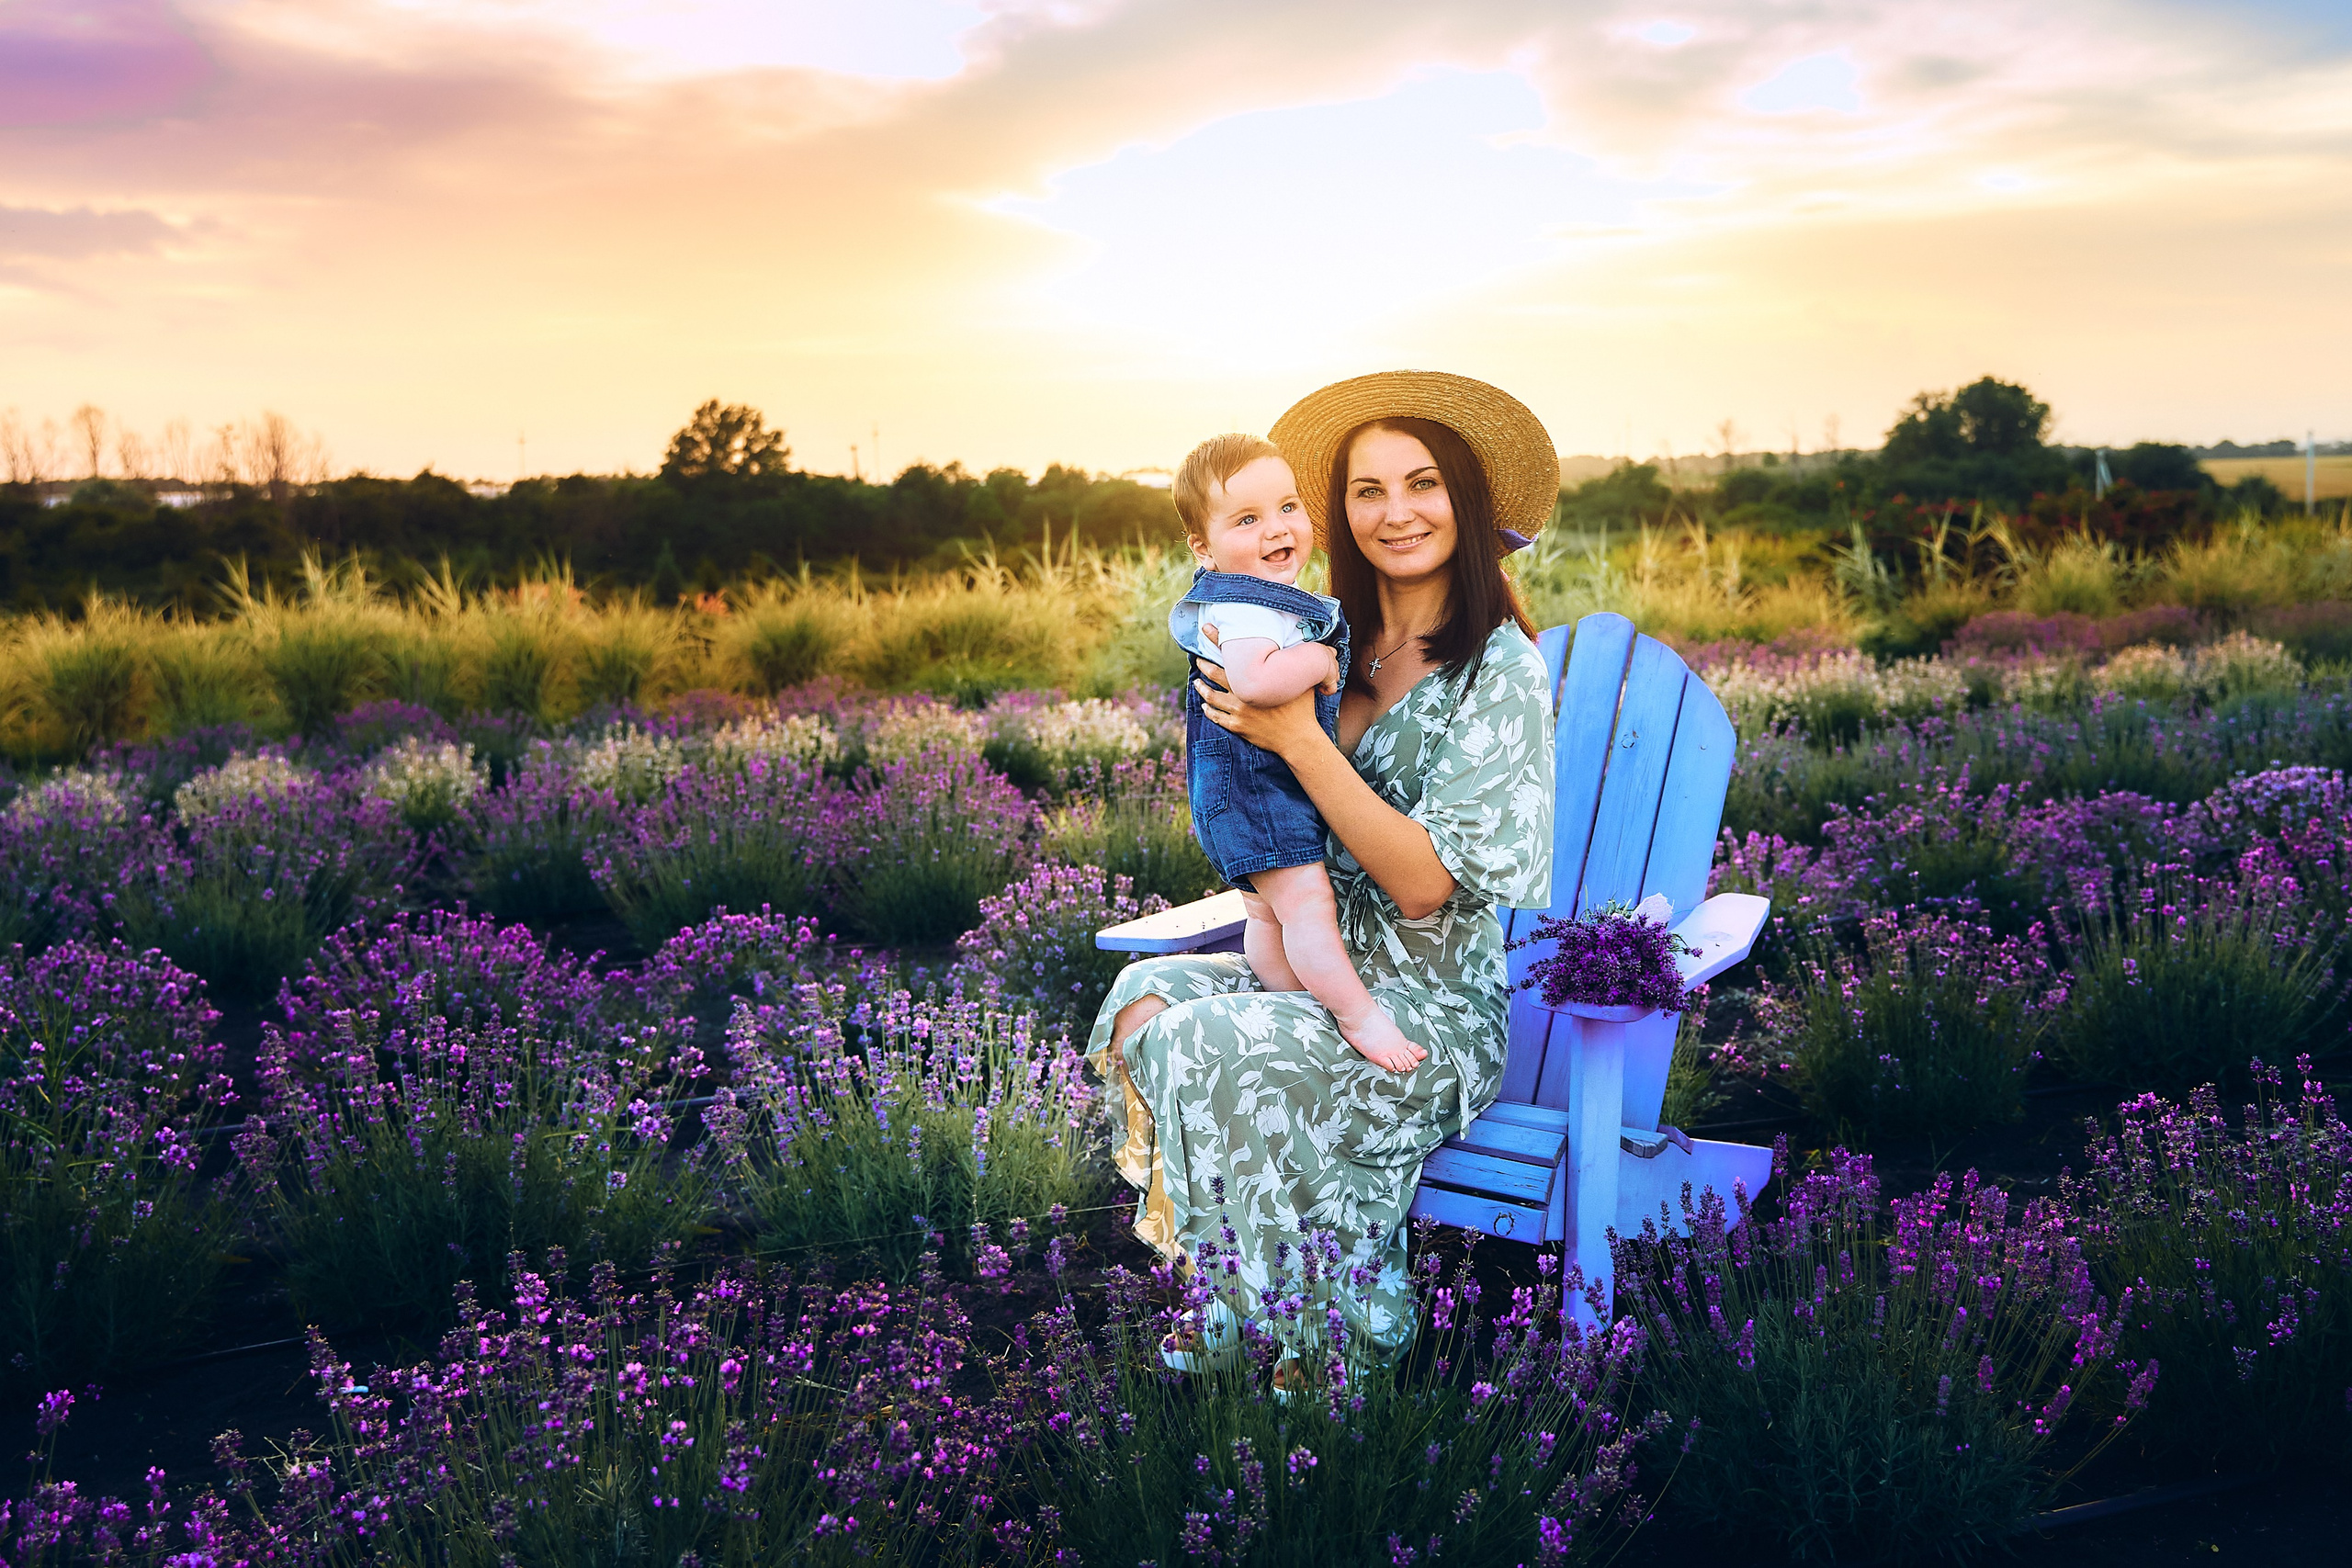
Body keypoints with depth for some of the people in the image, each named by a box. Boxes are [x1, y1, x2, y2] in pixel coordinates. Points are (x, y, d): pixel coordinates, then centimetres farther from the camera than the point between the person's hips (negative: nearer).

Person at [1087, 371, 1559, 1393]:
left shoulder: (1501, 672, -13)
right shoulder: (1338, 648, 7)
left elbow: (1423, 883, -20)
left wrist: (1299, 739, -24)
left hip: (1445, 1004, -7)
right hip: (1331, 966, 7)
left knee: (1214, 1051, -26)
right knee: (1147, 992, -17)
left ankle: (1303, 1343, -6)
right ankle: (1215, 1297, -3)